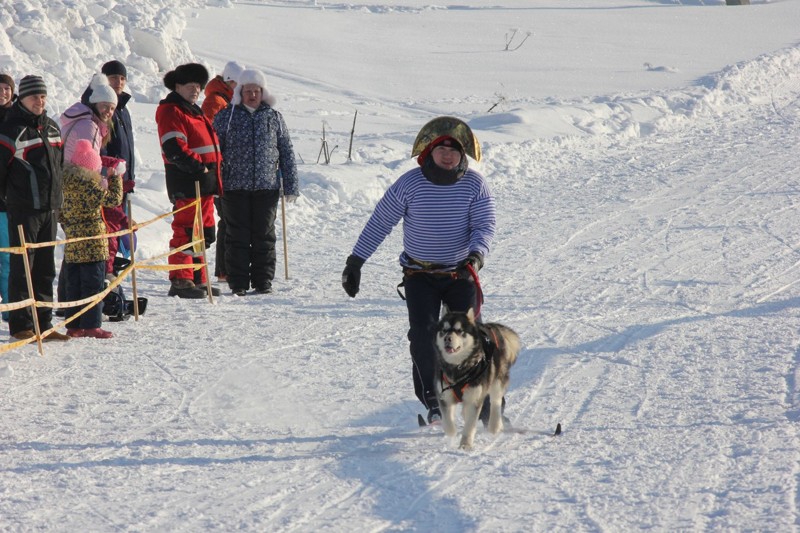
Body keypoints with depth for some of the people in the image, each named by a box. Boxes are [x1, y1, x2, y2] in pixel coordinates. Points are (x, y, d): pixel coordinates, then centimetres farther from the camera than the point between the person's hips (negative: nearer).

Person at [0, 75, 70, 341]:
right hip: (23, 209, -7)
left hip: (49, 208, 7)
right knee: (23, 268, -4)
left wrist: (58, 197, 23)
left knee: (45, 269, 10)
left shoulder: (51, 127, 14)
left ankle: (43, 324, 16)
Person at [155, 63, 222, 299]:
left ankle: (198, 280, 20)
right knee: (185, 232, -10)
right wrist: (198, 166, -25)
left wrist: (214, 172, 20)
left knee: (203, 233, 14)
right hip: (186, 184, -10)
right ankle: (180, 281, -8)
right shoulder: (171, 112, -9)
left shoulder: (194, 111, 23)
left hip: (204, 183, 10)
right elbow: (174, 149, -21)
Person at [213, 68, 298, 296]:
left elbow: (287, 152, 10)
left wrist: (291, 186, 6)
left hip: (267, 187, 1)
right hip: (235, 189, -1)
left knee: (264, 237, 6)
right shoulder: (225, 117, 3)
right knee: (238, 237, 2)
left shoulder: (274, 117, 8)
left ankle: (263, 282, 13)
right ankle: (238, 283, 7)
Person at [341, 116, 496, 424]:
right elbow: (379, 223, -3)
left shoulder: (474, 185, -6)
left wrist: (475, 255, -30)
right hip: (419, 275, 0)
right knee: (423, 334, -15)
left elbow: (485, 226, -9)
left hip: (460, 273, 0)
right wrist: (355, 262, -4)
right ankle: (431, 400, -6)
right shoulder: (409, 184, -9)